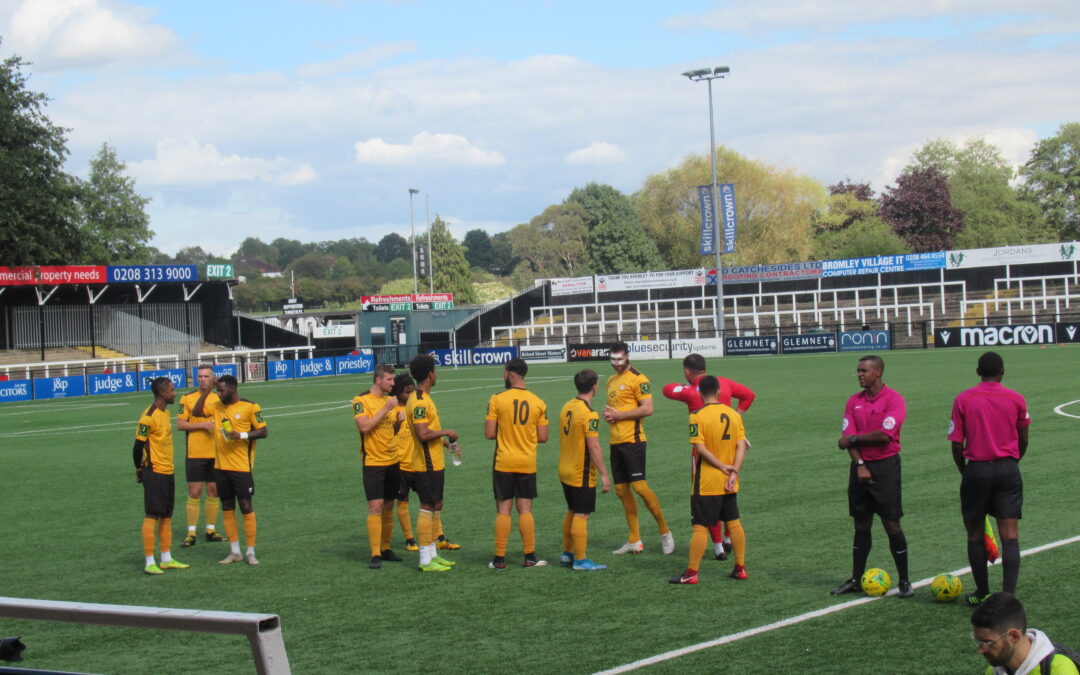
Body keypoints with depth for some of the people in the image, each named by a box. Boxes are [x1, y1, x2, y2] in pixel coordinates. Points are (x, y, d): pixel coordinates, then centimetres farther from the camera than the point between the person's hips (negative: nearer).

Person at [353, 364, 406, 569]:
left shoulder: (389, 400, 13)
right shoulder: (361, 401, -9)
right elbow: (364, 426, -22)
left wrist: (397, 421, 1)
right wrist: (385, 409, -21)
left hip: (392, 461, 7)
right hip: (373, 462, -7)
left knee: (388, 506, 10)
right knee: (375, 507, -10)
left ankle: (386, 549, 19)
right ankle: (375, 554, -10)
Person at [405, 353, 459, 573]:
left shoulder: (424, 398, 14)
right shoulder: (419, 402, -19)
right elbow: (423, 434, -27)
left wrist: (445, 440, 20)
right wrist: (446, 432, -15)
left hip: (434, 463, 10)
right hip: (427, 465, -10)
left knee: (436, 506, 15)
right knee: (427, 508, -6)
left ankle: (432, 554, 22)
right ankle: (426, 560, -3)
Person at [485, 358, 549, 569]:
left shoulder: (497, 400, -8)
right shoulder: (538, 403, -1)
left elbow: (489, 434, -10)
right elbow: (542, 437, 1)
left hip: (504, 463, -2)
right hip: (528, 464, 2)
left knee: (503, 510, 3)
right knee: (525, 510, 7)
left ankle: (500, 559, 4)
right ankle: (530, 557, 8)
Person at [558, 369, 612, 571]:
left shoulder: (567, 407, 6)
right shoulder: (589, 414, -19)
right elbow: (594, 447, -22)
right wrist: (604, 474, -18)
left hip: (565, 471, 9)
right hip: (582, 475, -8)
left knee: (572, 513, 19)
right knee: (582, 516, -2)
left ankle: (567, 554, 27)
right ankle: (580, 560, 2)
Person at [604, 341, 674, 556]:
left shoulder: (637, 379, -8)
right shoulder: (611, 381, 18)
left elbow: (647, 409, -16)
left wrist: (619, 415, -14)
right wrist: (608, 414, 6)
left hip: (632, 440, -9)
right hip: (616, 441, 9)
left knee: (639, 486, -13)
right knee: (621, 489, 8)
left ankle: (665, 531, 1)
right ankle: (634, 541, 14)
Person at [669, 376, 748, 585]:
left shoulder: (698, 416, -12)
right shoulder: (733, 414, 4)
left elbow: (700, 448, -18)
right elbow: (741, 446, -2)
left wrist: (722, 466, -12)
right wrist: (734, 471, -7)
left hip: (706, 483, -5)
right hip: (729, 483, 5)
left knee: (700, 526, -3)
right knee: (734, 523, 14)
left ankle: (691, 573, -2)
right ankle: (740, 569, 18)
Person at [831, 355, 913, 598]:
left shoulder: (894, 399, -8)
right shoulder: (854, 402, 9)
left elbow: (884, 435, -19)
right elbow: (847, 438, 1)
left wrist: (854, 439, -8)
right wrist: (859, 464, -13)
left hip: (886, 466, -5)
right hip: (861, 466, 5)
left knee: (892, 524, -4)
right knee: (861, 525, 11)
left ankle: (904, 581, 5)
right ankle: (856, 580, 17)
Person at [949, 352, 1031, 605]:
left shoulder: (963, 399, -1)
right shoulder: (1016, 399, 2)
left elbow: (957, 445, -3)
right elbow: (1023, 441, 11)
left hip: (976, 470, -1)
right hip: (1008, 469, 1)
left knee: (975, 534, 12)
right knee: (1010, 534, -2)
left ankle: (982, 593, 19)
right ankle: (1008, 594, -13)